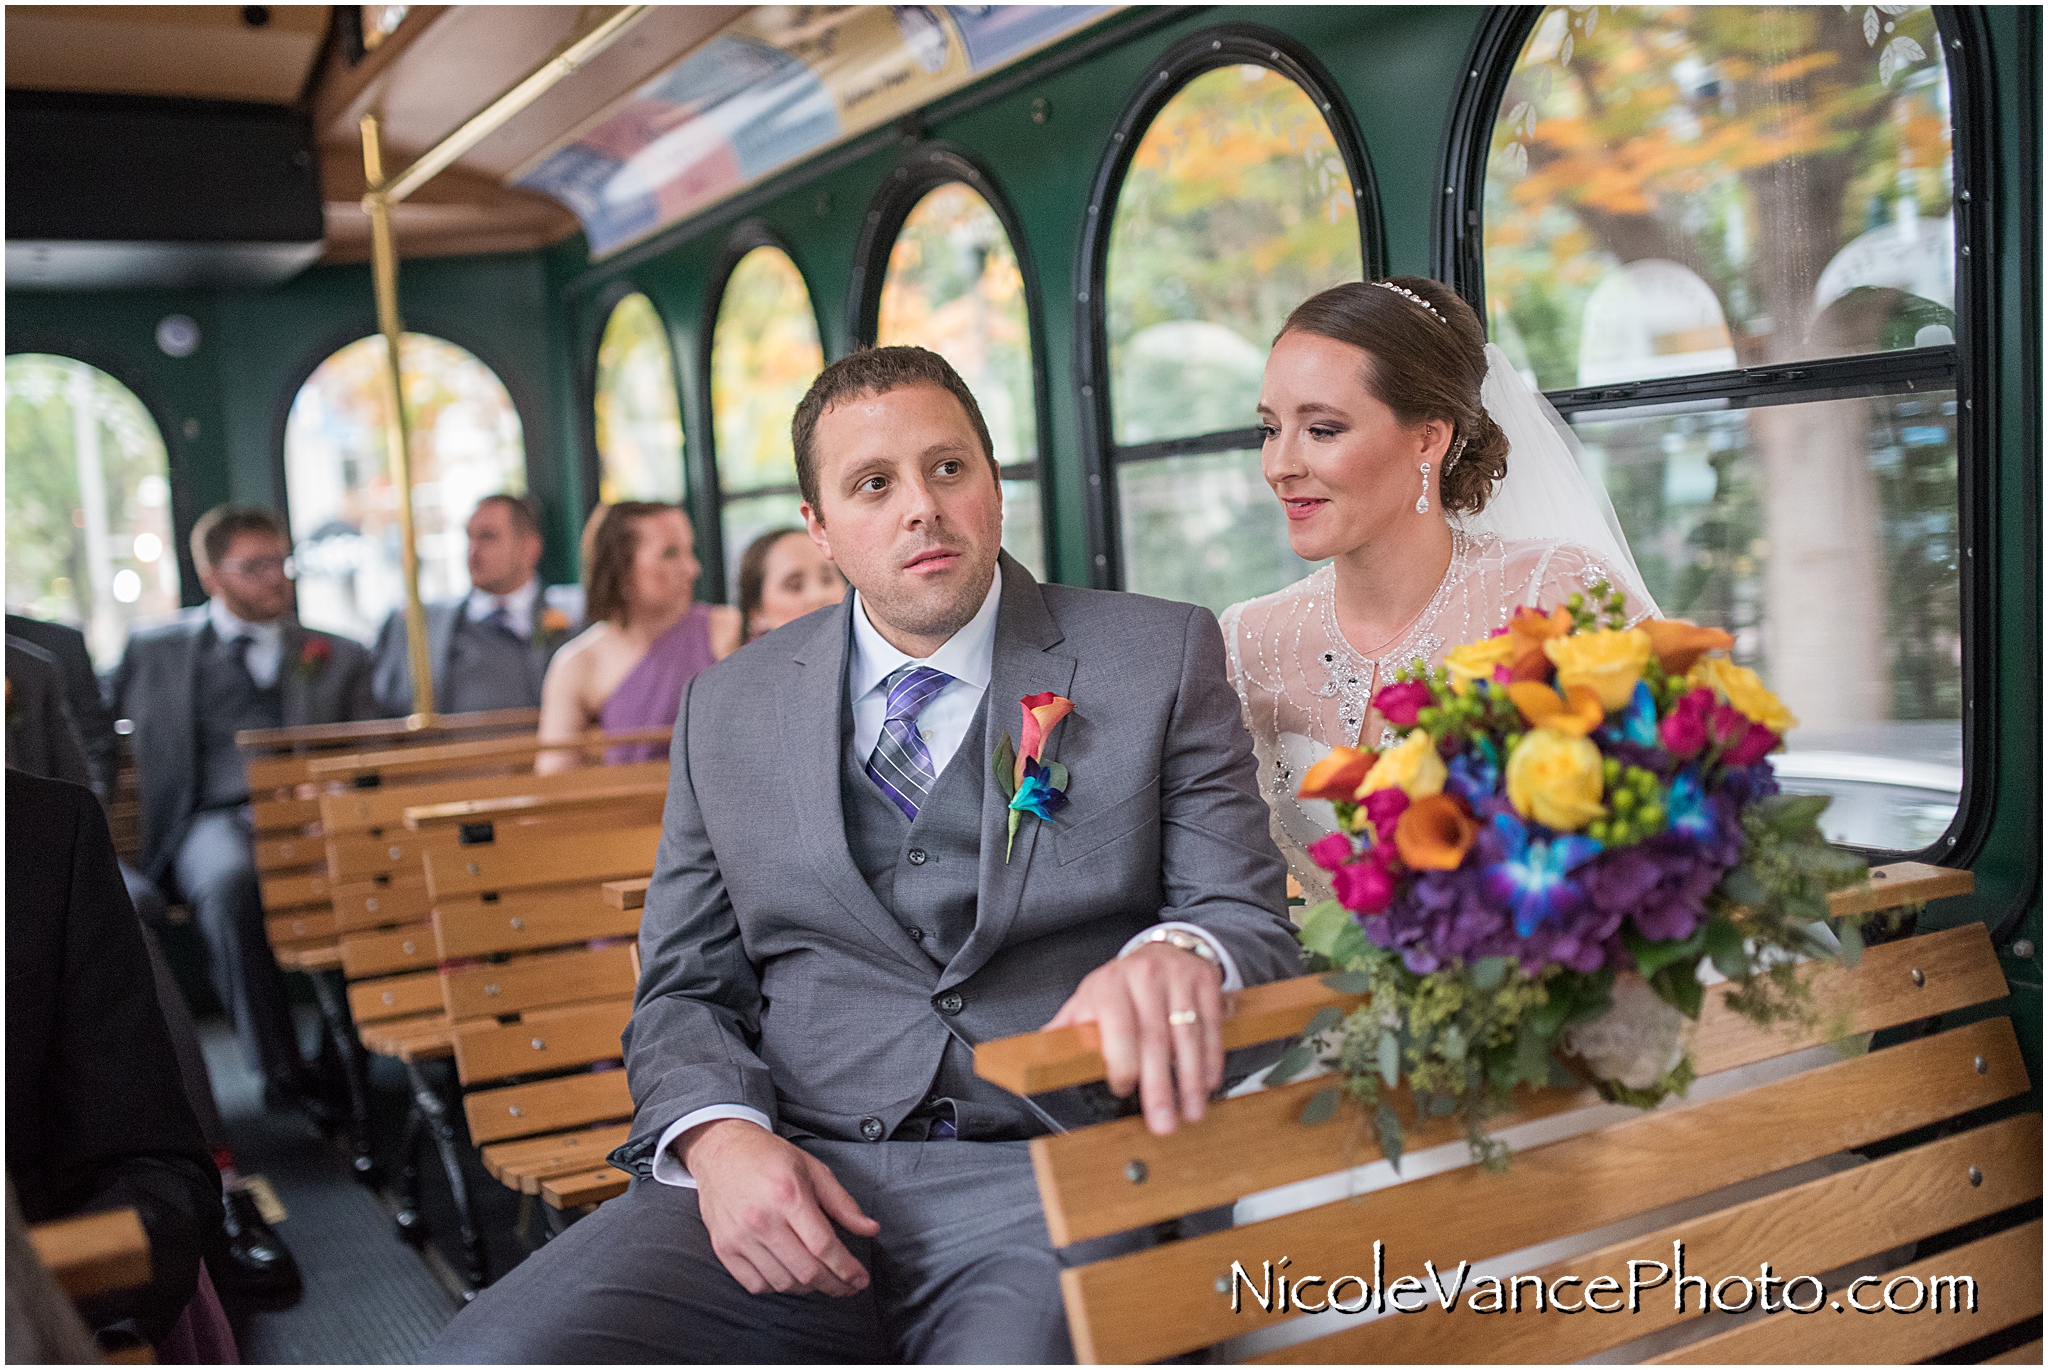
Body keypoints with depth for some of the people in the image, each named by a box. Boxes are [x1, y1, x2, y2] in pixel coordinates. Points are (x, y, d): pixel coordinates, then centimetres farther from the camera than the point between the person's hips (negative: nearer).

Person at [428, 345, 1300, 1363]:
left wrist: (1181, 954, -23)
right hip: (795, 1177, 3)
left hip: (1049, 1175, -2)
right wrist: (719, 1134, -7)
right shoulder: (727, 708, 14)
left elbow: (1253, 923, 2)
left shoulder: (1162, 659, 7)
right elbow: (683, 991, 16)